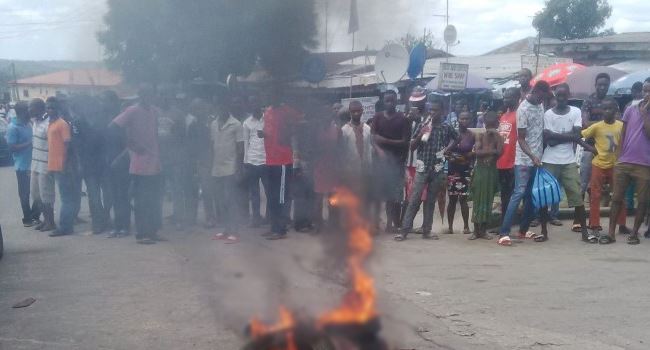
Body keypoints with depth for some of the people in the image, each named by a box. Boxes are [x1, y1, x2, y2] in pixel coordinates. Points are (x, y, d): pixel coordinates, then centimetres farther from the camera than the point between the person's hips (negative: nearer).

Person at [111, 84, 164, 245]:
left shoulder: (155, 111, 11)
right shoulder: (132, 111, -7)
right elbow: (113, 127, -13)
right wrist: (131, 145, -13)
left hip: (155, 164, 6)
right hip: (140, 164, -6)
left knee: (155, 200, 10)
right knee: (141, 201, -2)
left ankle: (153, 231, 20)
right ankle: (141, 234, 5)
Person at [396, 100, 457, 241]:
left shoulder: (446, 128, 5)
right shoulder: (422, 125, 2)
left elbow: (456, 138, 25)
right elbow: (412, 146, 2)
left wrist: (447, 148, 9)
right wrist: (420, 135, -14)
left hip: (437, 169, 2)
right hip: (422, 168, -2)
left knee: (431, 201, 8)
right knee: (414, 200, -5)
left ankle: (427, 231, 15)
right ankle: (404, 230, -5)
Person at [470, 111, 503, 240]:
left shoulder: (498, 137, 3)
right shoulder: (481, 136, 4)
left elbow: (499, 152, -13)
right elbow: (478, 152, -9)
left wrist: (494, 138, -11)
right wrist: (491, 151, -13)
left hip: (492, 171, 0)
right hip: (480, 170, 0)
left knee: (488, 200, 3)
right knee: (477, 200, 0)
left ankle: (484, 230, 10)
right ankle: (476, 230, 4)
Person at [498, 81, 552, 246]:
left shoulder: (540, 105, 8)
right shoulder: (523, 109, -14)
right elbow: (521, 138, -14)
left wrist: (541, 155, 14)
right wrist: (532, 156, -25)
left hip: (538, 159, 7)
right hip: (524, 160, -7)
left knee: (531, 195, 9)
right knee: (519, 193, -12)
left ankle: (523, 229, 18)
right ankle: (504, 233, -13)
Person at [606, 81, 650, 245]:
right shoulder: (630, 110, 7)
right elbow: (623, 134, 11)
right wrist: (619, 155, 6)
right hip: (623, 162, 2)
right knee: (616, 198, 2)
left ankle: (634, 233, 16)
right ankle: (611, 233, 7)